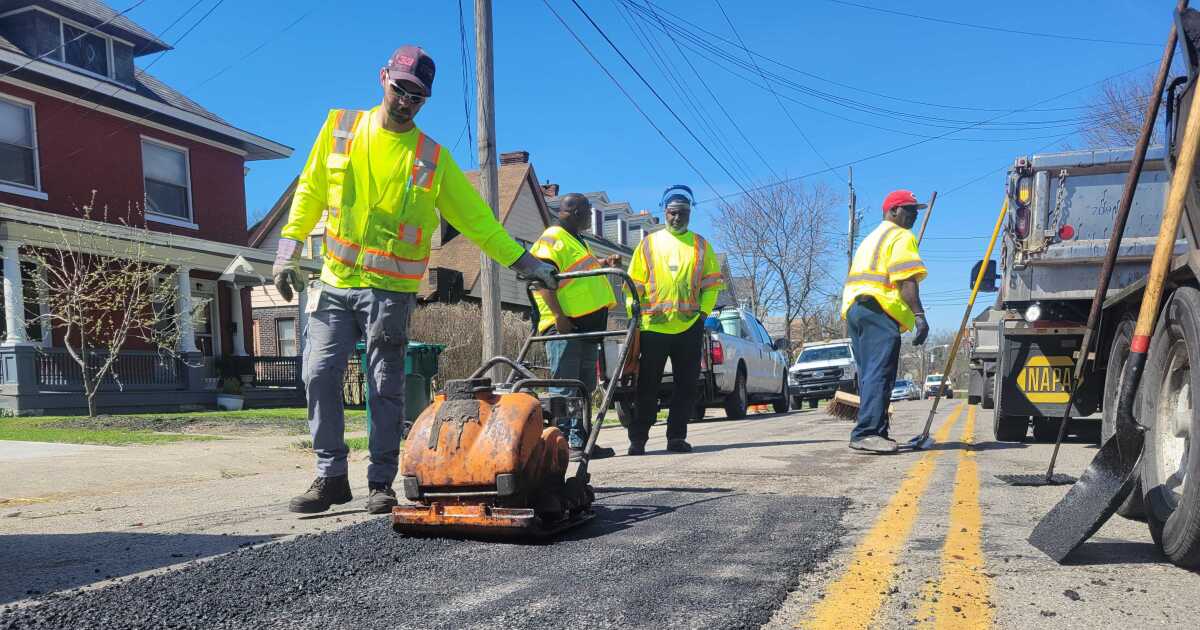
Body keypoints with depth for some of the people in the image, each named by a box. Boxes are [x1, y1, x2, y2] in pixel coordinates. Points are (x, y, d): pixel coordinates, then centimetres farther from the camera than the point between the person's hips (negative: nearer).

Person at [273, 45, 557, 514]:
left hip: (391, 291, -2)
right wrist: (289, 248, 6)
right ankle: (331, 476, 10)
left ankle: (382, 484, 12)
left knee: (386, 390, 1)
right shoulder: (339, 127, 8)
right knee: (320, 376, -3)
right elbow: (310, 190, 13)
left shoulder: (433, 158, 3)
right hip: (334, 283, 2)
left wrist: (522, 261, 0)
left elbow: (476, 218, 5)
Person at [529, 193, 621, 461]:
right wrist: (559, 315, -25)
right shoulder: (552, 238, -8)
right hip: (564, 326, -10)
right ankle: (563, 442, -7)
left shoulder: (574, 240, 23)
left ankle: (580, 441, 20)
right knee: (564, 388, -9)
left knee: (584, 387, 13)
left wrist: (603, 263, 20)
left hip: (585, 325, 10)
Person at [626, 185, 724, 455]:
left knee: (687, 385, 4)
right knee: (647, 385, 0)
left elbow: (711, 283, 11)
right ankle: (637, 438, 6)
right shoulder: (649, 243, 9)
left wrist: (704, 312, -1)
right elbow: (634, 284, 6)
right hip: (653, 326, -1)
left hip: (690, 326, 2)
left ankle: (676, 437, 12)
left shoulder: (701, 245, 12)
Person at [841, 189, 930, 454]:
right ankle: (867, 432, -25)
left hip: (854, 306, 10)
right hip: (879, 310, -10)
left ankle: (870, 434, 12)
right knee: (880, 373, -16)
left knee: (869, 374, 11)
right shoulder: (902, 237, 1)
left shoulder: (871, 238, 30)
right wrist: (919, 315, -19)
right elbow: (906, 281, -13)